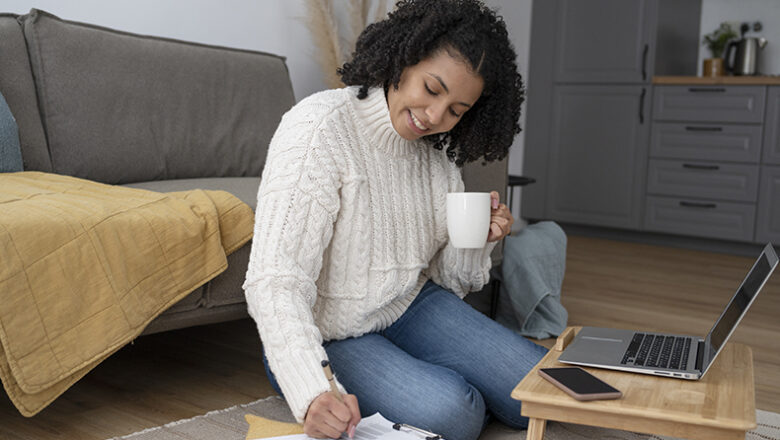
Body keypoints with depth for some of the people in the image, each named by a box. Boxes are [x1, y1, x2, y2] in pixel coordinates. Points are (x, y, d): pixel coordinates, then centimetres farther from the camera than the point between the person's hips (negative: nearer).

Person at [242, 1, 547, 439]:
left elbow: (449, 279, 6)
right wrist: (312, 393, -41)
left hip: (411, 308, 6)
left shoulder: (437, 153, 0)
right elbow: (275, 281, -29)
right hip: (328, 337, -5)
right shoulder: (319, 128, -22)